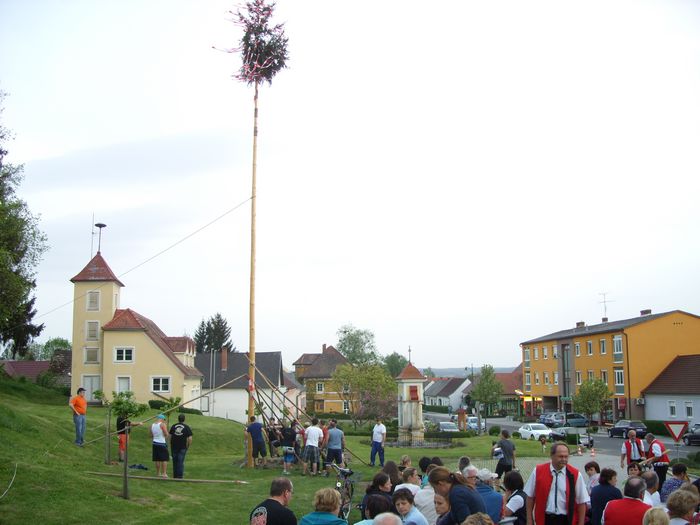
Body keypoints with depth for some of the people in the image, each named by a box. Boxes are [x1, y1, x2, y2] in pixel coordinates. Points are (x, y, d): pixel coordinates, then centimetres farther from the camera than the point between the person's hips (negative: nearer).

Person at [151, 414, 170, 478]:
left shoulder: (152, 425, 7)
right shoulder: (162, 424, -12)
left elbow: (151, 436, 12)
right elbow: (166, 434, -15)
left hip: (155, 443, 6)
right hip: (162, 443, -6)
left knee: (157, 460, 12)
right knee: (164, 459, -1)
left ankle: (158, 473, 18)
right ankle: (164, 473, -6)